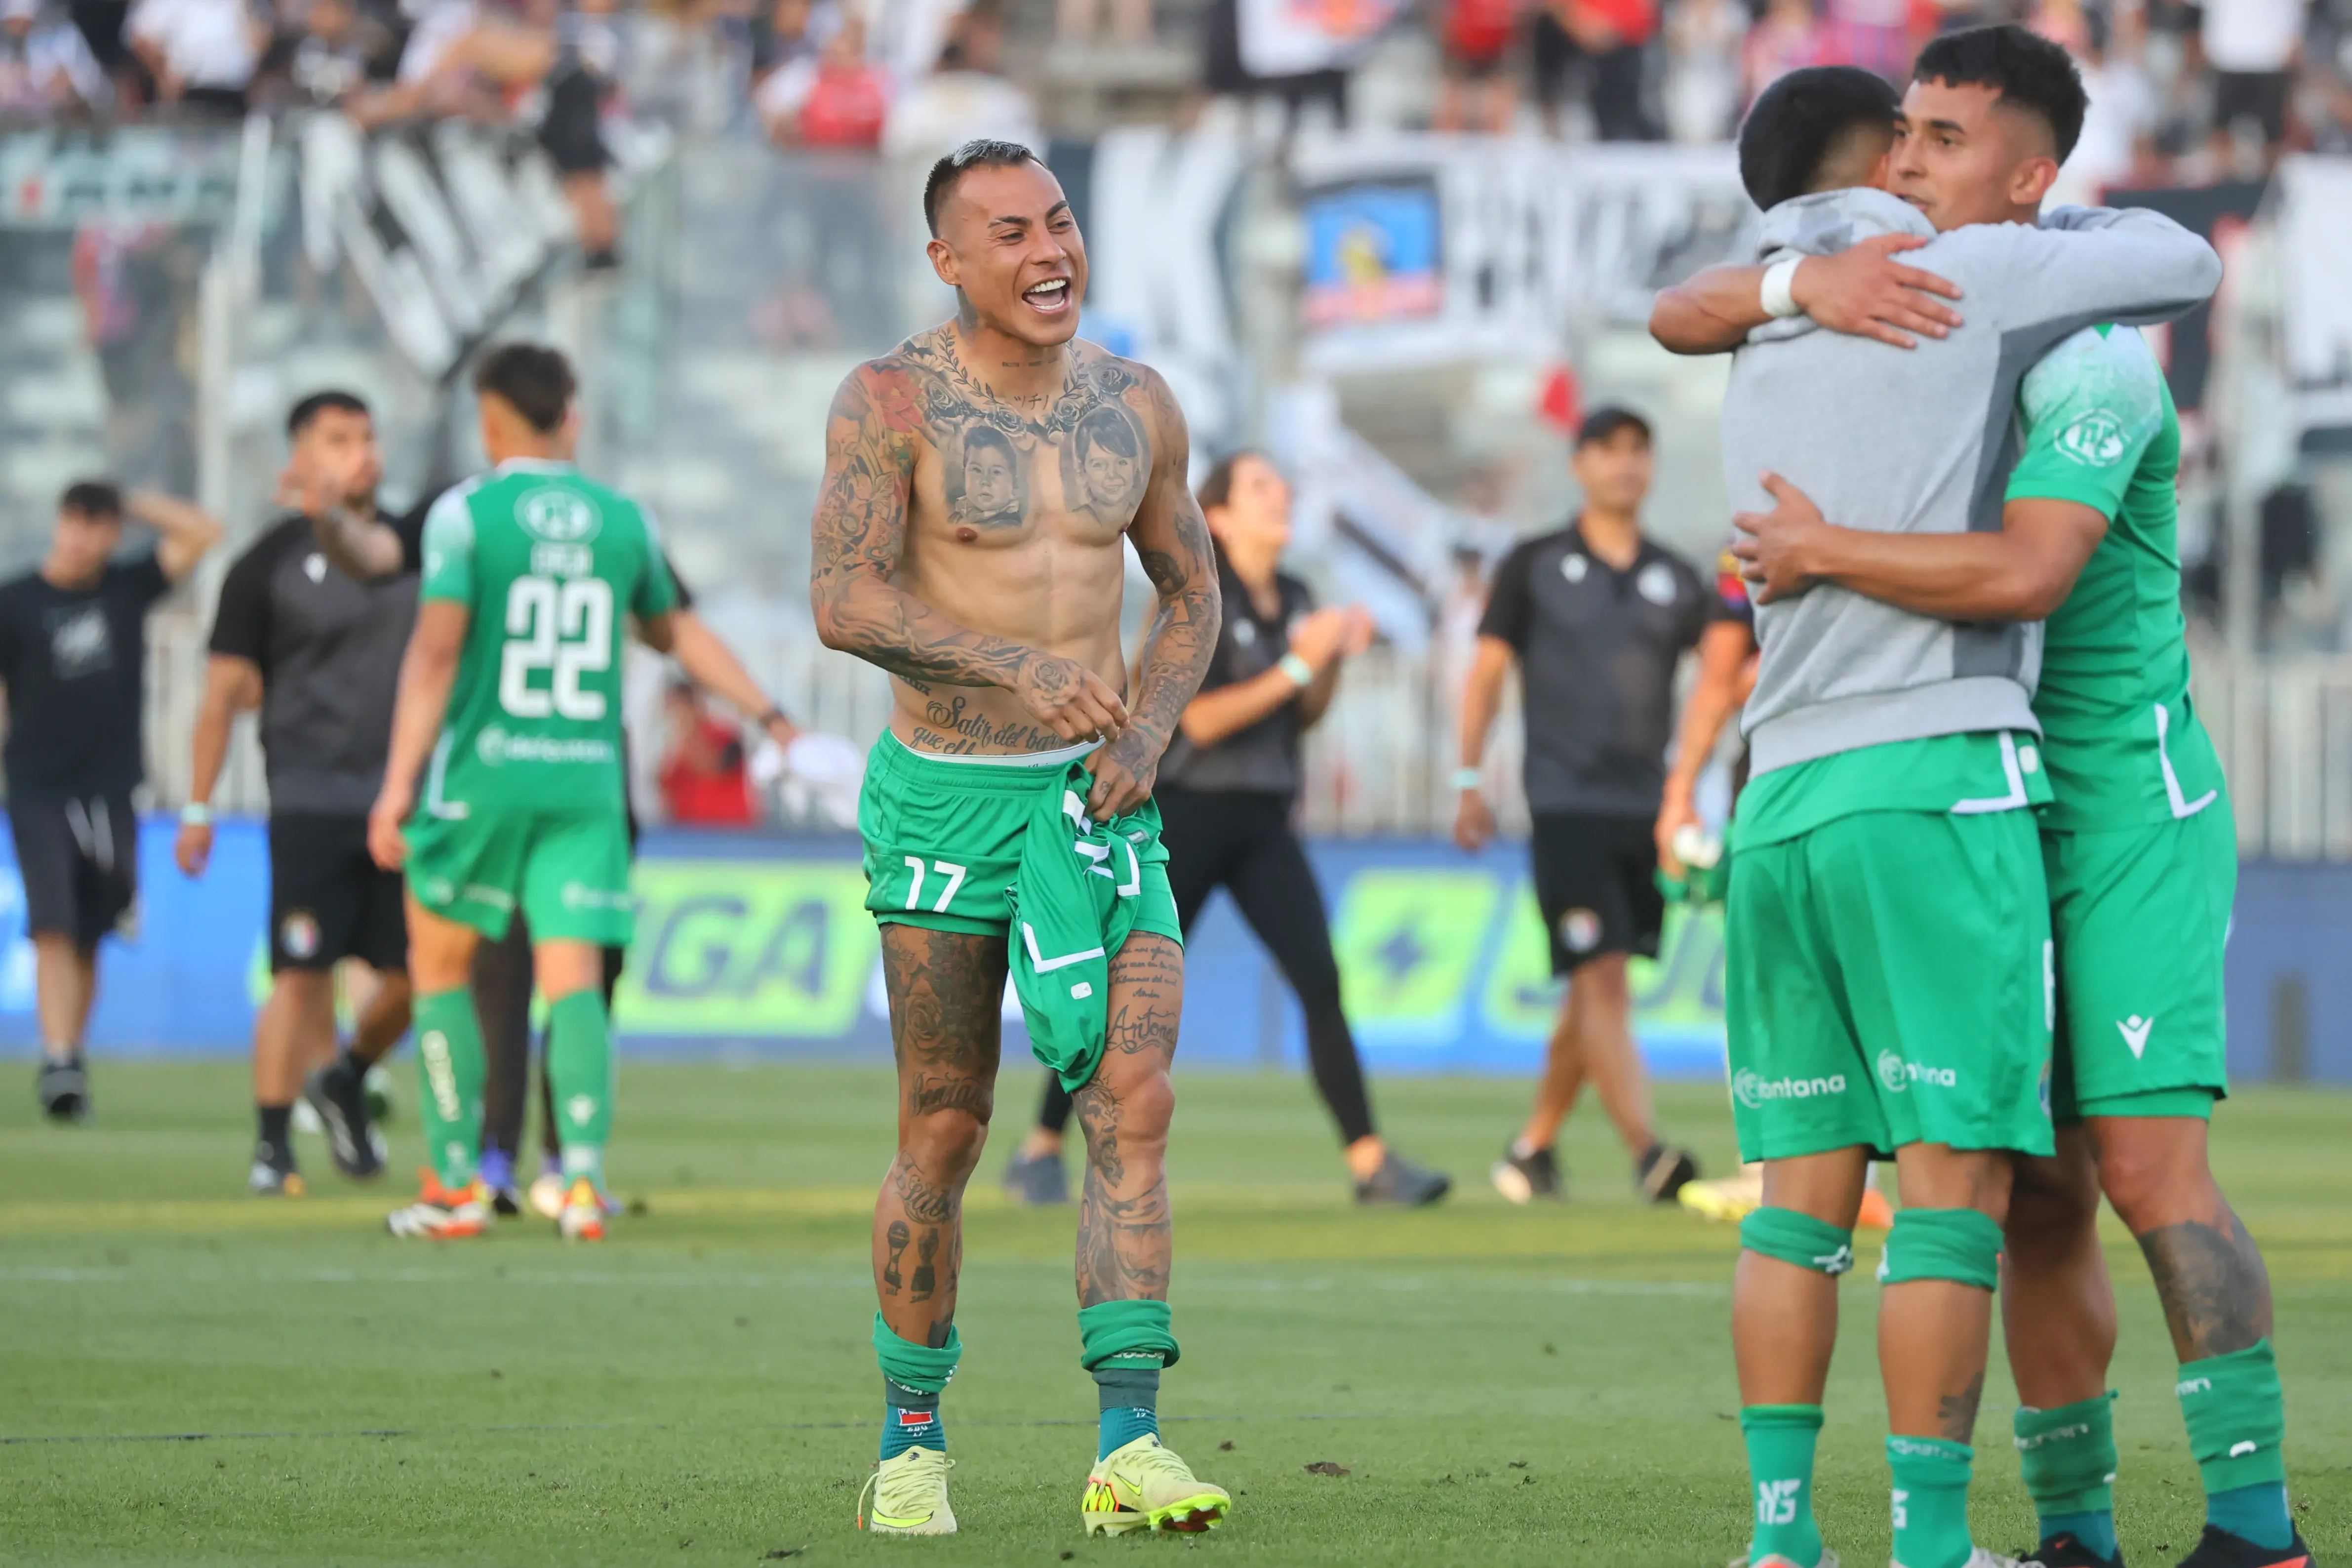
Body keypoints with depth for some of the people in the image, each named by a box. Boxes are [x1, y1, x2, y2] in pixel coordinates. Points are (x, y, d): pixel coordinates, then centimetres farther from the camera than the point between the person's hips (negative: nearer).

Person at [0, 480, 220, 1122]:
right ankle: (58, 1062, -22)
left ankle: (72, 1063, 18)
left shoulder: (128, 588, 7)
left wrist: (135, 503, 5)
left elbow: (203, 532, 6)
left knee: (89, 941, 7)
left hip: (111, 790, 3)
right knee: (53, 928, -15)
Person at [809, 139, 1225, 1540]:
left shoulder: (1137, 404, 5)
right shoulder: (892, 402, -8)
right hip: (947, 795, -3)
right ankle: (912, 1448, 18)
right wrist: (1019, 668, -29)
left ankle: (1128, 1450, -17)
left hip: (1098, 794, 3)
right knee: (945, 1134, 3)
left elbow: (1192, 595, 16)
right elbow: (844, 602, -18)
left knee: (1136, 1102, -12)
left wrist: (1148, 730, -2)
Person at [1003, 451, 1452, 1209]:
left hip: (1264, 822, 5)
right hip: (1187, 813, -5)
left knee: (1321, 983, -8)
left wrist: (1336, 659, -1)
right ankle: (1041, 1150, 14)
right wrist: (1296, 665, -19)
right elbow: (1202, 719, -17)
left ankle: (1370, 1162, -12)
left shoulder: (1294, 601, 9)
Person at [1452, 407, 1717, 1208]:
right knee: (1602, 980, -15)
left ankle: (1533, 1147, 22)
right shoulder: (1534, 566, 5)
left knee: (1592, 994, 9)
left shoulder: (1677, 581, 12)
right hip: (1567, 803, -4)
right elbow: (1488, 669, 6)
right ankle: (1648, 1154, -24)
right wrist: (1469, 780, 0)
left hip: (1647, 807, 4)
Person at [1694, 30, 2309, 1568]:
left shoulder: (2091, 357, -15)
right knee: (2040, 1196, 5)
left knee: (2148, 1165, -17)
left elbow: (2028, 572, -28)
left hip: (2127, 807, -8)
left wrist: (1822, 553, -19)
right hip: (1994, 814, 8)